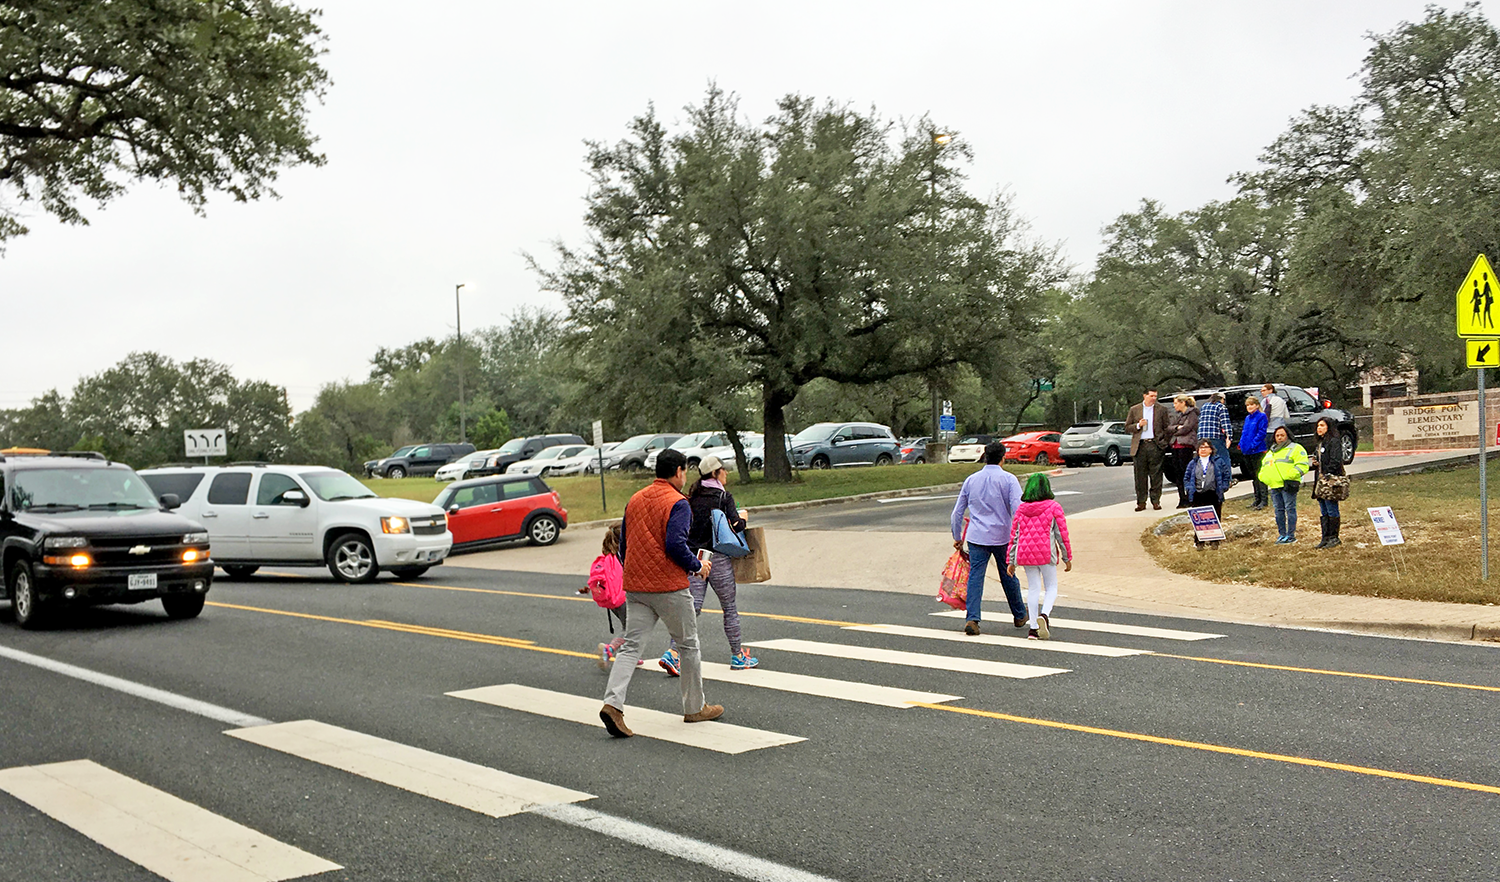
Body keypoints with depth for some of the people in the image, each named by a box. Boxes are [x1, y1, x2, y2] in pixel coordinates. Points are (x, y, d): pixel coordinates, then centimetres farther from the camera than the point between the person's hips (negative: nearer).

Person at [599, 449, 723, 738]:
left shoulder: (634, 500, 12)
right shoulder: (678, 503, -10)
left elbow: (623, 544, 16)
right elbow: (676, 545, -21)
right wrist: (698, 566, -5)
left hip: (635, 586, 6)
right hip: (669, 585, -6)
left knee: (630, 645, 3)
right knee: (688, 644, 10)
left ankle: (613, 703, -15)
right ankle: (694, 708, 20)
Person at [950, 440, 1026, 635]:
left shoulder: (971, 480, 8)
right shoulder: (1008, 479, -4)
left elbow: (957, 513, 13)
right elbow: (1018, 510, -13)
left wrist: (957, 538, 22)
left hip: (977, 537, 2)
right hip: (1002, 538, -1)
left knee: (975, 577, -2)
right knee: (1008, 577, 14)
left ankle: (971, 619, -16)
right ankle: (1019, 616, 31)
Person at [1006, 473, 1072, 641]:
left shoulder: (1021, 509, 7)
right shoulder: (1054, 507, -2)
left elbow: (1014, 536, 8)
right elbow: (1062, 534, -3)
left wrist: (1012, 561, 12)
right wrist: (1067, 558, 5)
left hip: (1025, 554, 3)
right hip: (1046, 554, -3)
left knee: (1033, 589, 9)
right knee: (1051, 587, 10)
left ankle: (1033, 628, 7)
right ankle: (1044, 614, -16)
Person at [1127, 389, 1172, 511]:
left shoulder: (1161, 409, 8)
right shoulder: (1134, 410, 10)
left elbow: (1166, 427, 9)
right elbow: (1127, 427, 11)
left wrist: (1165, 443, 1)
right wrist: (1138, 425, -7)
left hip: (1155, 445, -1)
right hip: (1140, 446, 1)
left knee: (1156, 475, -1)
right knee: (1140, 475, 1)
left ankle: (1156, 501, 7)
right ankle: (1141, 502, 6)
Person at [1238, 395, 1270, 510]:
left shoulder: (1261, 416, -6)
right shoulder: (1247, 418, 17)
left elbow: (1261, 433, -13)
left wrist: (1253, 444, -19)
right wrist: (1241, 445, 7)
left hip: (1258, 450, -8)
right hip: (1247, 452, 8)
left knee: (1259, 475, -8)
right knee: (1253, 476, 13)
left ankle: (1264, 500, -5)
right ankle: (1257, 499, 20)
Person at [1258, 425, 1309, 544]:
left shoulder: (1295, 448, 2)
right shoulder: (1271, 452, 24)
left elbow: (1302, 465, -9)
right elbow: (1264, 466, 32)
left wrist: (1289, 476, -19)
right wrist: (1263, 477, 10)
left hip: (1288, 485, -7)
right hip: (1274, 486, 7)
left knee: (1290, 509, -7)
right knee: (1279, 510, 9)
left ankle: (1291, 535, -4)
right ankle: (1282, 534, 16)